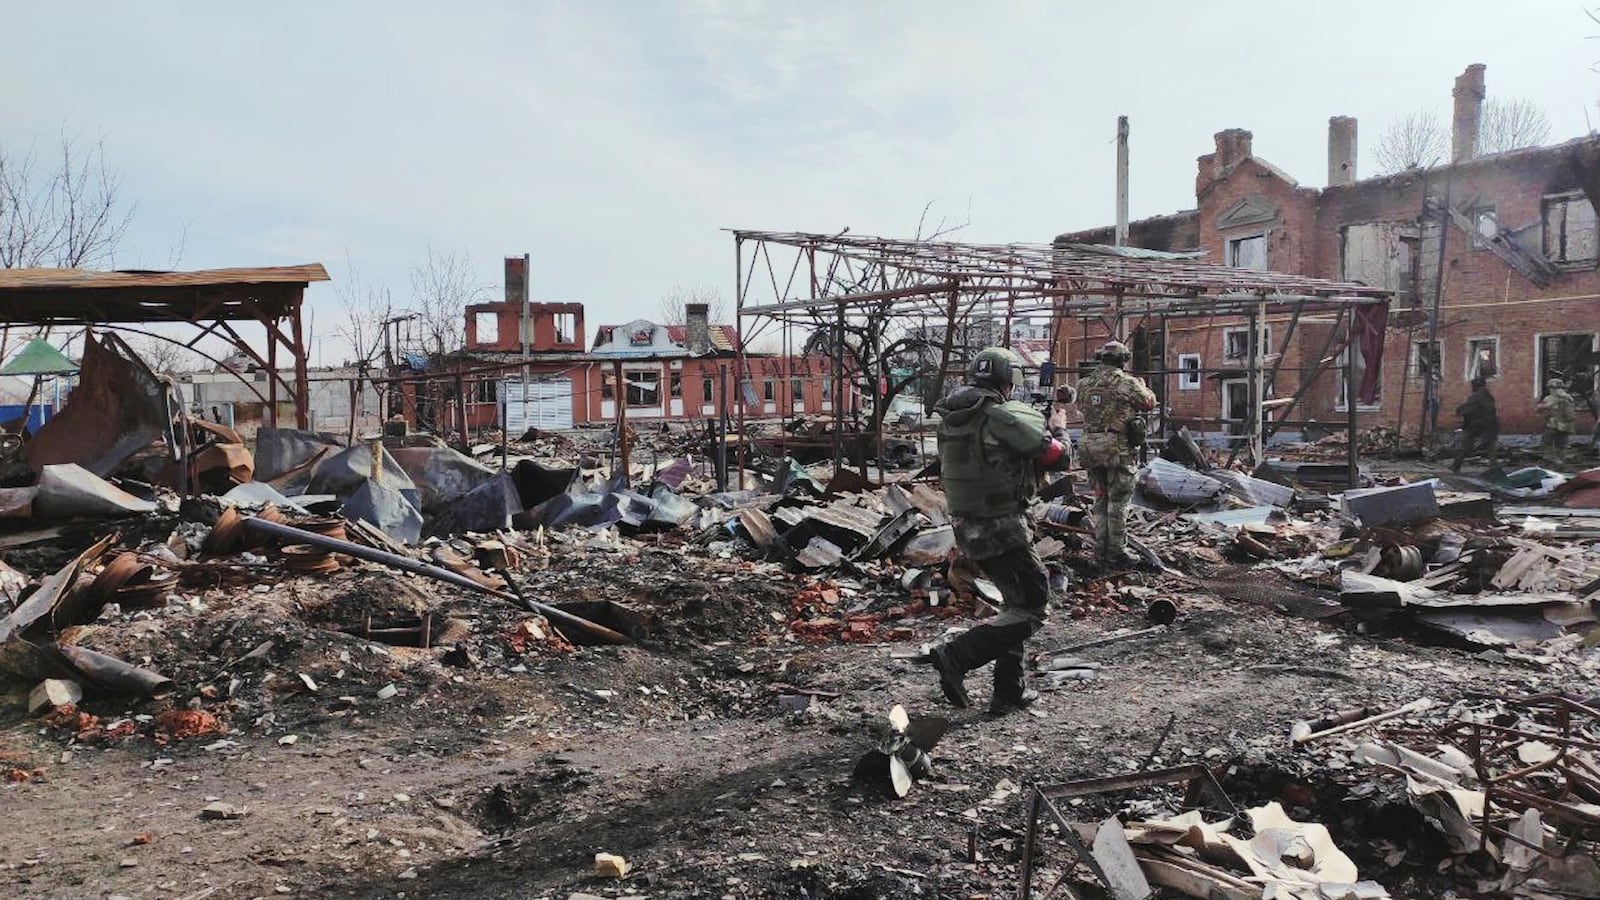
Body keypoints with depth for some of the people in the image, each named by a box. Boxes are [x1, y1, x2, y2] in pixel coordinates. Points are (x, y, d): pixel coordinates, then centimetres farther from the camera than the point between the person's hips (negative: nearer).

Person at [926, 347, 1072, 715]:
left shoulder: (950, 418, 5)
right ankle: (956, 656, -11)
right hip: (1003, 529, -8)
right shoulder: (1008, 416, -16)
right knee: (1031, 611, 2)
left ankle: (1009, 691, 23)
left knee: (1018, 602, 21)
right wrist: (1060, 428, 15)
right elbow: (1059, 457, -9)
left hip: (967, 527, 8)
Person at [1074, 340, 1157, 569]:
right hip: (1119, 449, -5)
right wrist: (1141, 384, 27)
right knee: (1118, 502, 3)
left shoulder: (1085, 384, 4)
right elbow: (1149, 402, 5)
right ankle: (1116, 553, 6)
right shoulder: (1127, 383, -10)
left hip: (1090, 448, 5)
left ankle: (1101, 551, 20)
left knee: (1101, 500, 16)